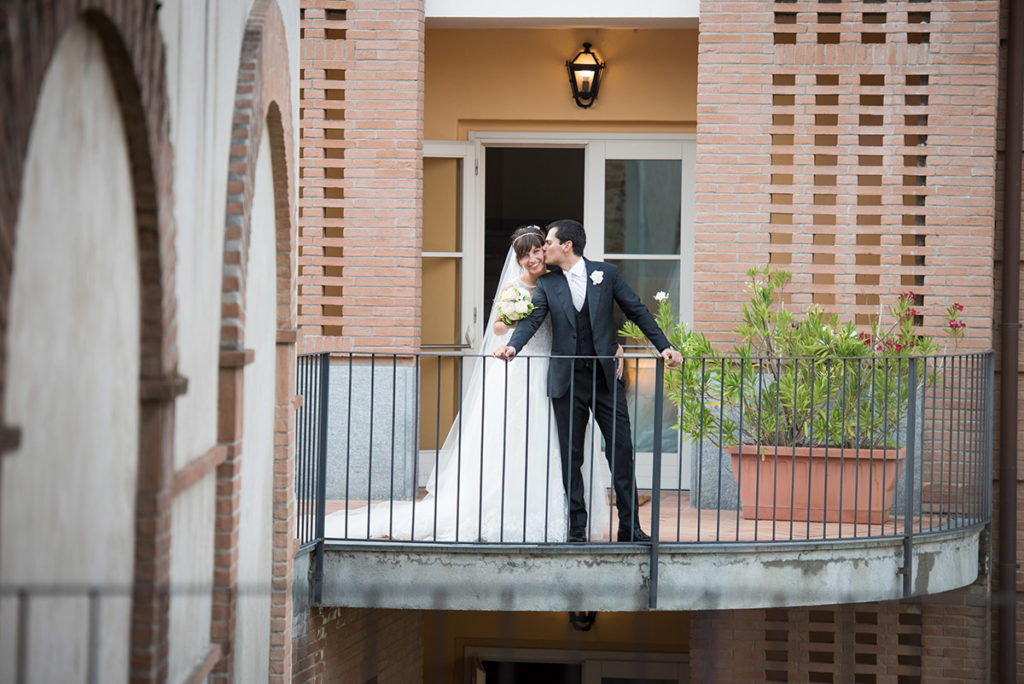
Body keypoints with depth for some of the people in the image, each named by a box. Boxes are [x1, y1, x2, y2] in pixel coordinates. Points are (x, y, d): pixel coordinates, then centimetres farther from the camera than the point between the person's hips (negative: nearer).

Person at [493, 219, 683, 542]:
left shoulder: (606, 273, 4)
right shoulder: (546, 283, 5)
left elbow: (637, 311, 7)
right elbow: (532, 319, -7)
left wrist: (664, 346, 1)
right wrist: (513, 346, -26)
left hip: (605, 378, -1)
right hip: (567, 381, 1)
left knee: (621, 451, -2)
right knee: (571, 457, 4)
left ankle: (629, 526, 5)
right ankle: (576, 529, 10)